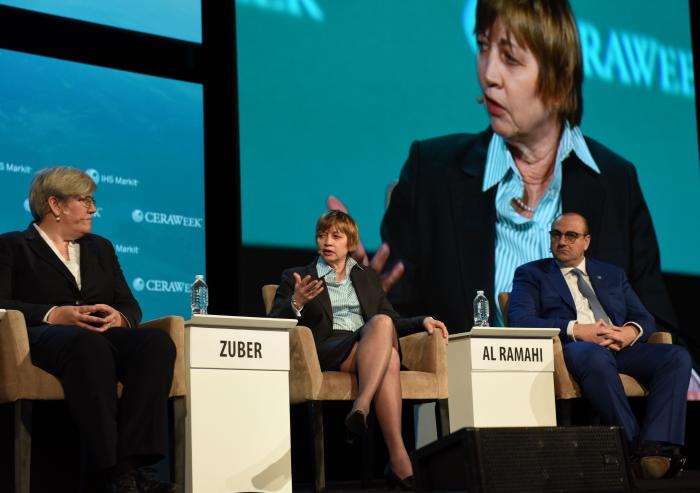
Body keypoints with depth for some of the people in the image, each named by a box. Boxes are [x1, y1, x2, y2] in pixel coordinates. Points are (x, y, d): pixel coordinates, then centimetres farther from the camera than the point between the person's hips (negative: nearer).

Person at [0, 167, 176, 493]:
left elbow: (130, 306, 22)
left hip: (105, 335, 5)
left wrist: (118, 318, -3)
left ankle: (130, 465, -41)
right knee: (89, 345, -41)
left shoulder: (100, 248, 31)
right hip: (45, 338, -5)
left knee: (156, 341, -30)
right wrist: (55, 315, -15)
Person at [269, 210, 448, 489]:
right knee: (383, 329, -36)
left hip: (371, 349, 4)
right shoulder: (296, 278, 17)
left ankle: (361, 406, -48)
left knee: (382, 323, -35)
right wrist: (296, 304, -15)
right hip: (325, 351, -3)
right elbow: (274, 327, 5)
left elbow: (392, 321, 26)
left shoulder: (367, 277, 29)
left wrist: (422, 322, 6)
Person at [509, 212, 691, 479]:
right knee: (595, 355, -41)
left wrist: (629, 332, -7)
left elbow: (644, 318, 20)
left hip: (620, 349, 5)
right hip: (571, 350, -4)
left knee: (677, 356, -24)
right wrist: (578, 330, -15)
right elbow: (520, 320, -3)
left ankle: (655, 447, -38)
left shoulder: (612, 274, 28)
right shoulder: (531, 274, 16)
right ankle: (633, 446, -36)